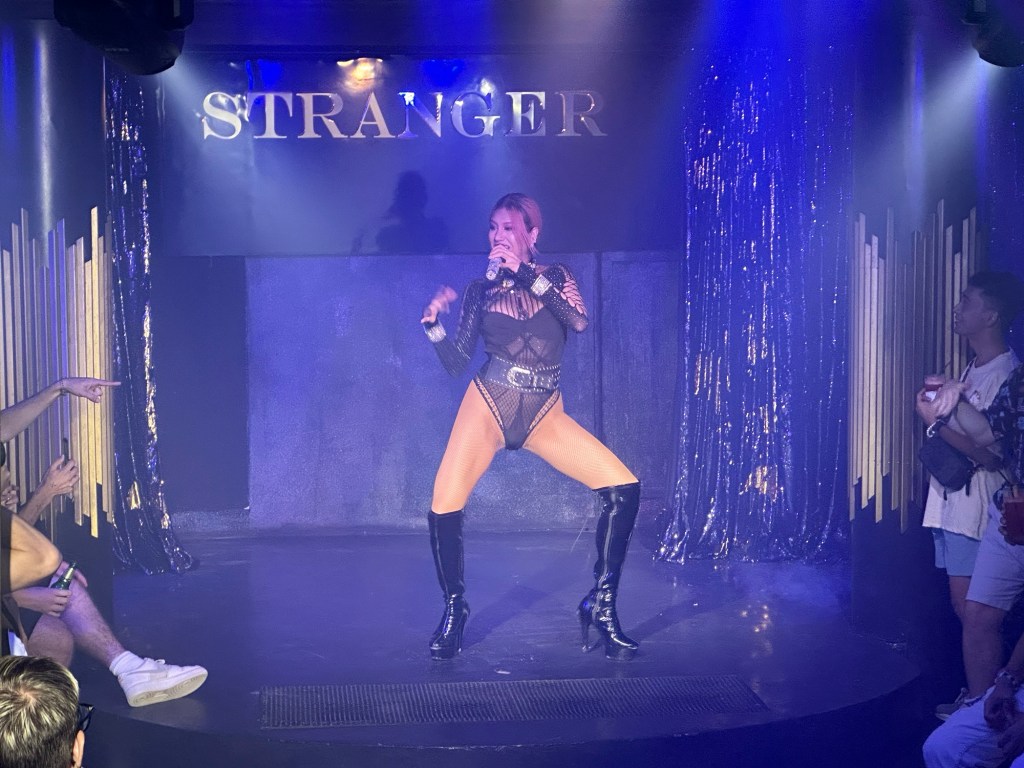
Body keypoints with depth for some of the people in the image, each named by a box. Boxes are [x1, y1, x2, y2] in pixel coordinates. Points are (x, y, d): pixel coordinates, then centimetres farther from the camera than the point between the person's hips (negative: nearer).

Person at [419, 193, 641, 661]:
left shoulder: (556, 277, 6)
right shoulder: (480, 290, 6)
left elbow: (579, 321, -16)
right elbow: (456, 364, 2)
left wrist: (526, 273, -17)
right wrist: (433, 324, -15)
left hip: (544, 413, 1)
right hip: (488, 407, -1)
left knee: (624, 488, -15)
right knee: (443, 507, -19)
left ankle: (601, 605, -1)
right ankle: (453, 608, 7)